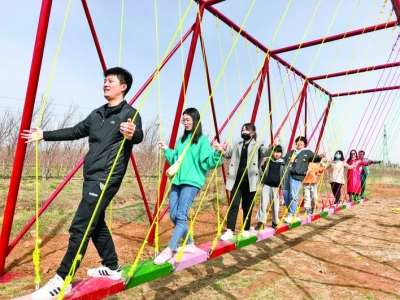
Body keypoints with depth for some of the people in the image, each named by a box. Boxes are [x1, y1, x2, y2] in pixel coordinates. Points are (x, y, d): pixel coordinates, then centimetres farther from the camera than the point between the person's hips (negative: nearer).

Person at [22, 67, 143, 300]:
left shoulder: (130, 113, -7)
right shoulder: (97, 114, 16)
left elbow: (139, 135, -25)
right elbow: (75, 132, 24)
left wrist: (132, 134, -49)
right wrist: (44, 135, 25)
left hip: (107, 179, -8)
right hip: (91, 177, 9)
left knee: (80, 227, -10)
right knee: (95, 223, 14)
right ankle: (112, 267, 28)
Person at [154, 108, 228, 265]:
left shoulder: (202, 140, -1)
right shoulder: (181, 139, 17)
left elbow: (207, 162, -10)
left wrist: (217, 152, -24)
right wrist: (166, 150, 19)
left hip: (192, 181, -7)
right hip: (177, 180, 7)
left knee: (181, 216, -14)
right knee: (173, 216, 6)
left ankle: (169, 250, -10)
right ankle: (190, 244, 23)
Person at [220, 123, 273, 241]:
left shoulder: (257, 146, 3)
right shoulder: (238, 146, 16)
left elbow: (266, 151, -16)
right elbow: (228, 155, 28)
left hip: (249, 181, -3)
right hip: (236, 181, 3)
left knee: (247, 207, 8)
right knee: (233, 205, -2)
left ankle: (246, 230, 22)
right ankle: (229, 231, 2)